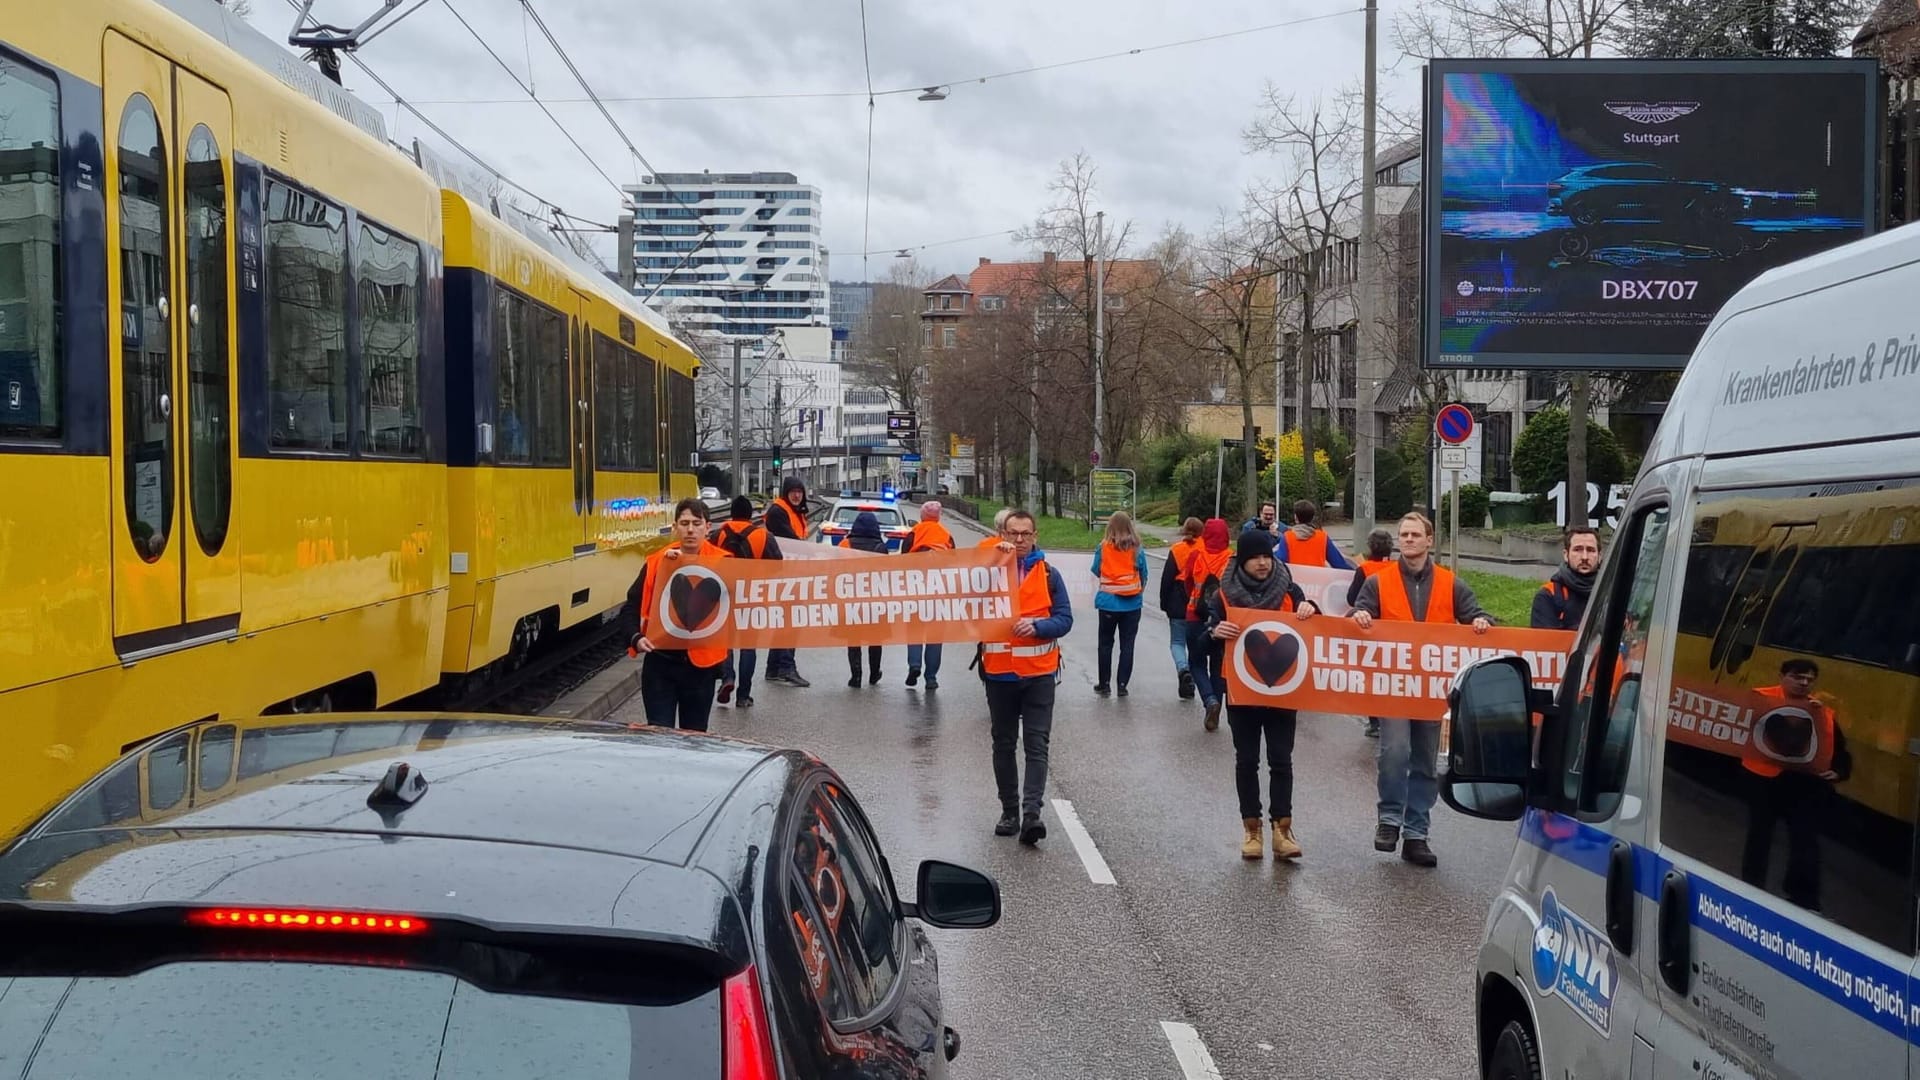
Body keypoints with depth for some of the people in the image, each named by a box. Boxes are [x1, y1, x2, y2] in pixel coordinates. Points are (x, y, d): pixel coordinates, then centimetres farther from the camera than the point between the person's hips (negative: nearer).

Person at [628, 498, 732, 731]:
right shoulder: (656, 562, 0)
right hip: (660, 662, 0)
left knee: (694, 735, 14)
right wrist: (636, 638, -12)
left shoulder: (721, 562, -4)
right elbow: (633, 605, 5)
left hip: (702, 664, 0)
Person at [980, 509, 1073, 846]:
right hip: (999, 672, 1)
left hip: (1039, 672, -1)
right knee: (1003, 744, 10)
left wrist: (1036, 626, -20)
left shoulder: (1048, 574, 3)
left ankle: (1031, 812, -11)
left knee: (1037, 744, -7)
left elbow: (1065, 618, 0)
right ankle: (1009, 811, 19)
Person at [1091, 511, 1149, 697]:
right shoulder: (1137, 549, -5)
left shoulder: (1104, 547, -7)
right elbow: (1144, 575, 1)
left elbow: (1096, 571, 2)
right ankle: (1122, 685, 7)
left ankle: (1104, 684, 15)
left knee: (1105, 644, 12)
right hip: (1132, 604, 1)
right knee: (1127, 645, 7)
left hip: (1108, 603, 0)